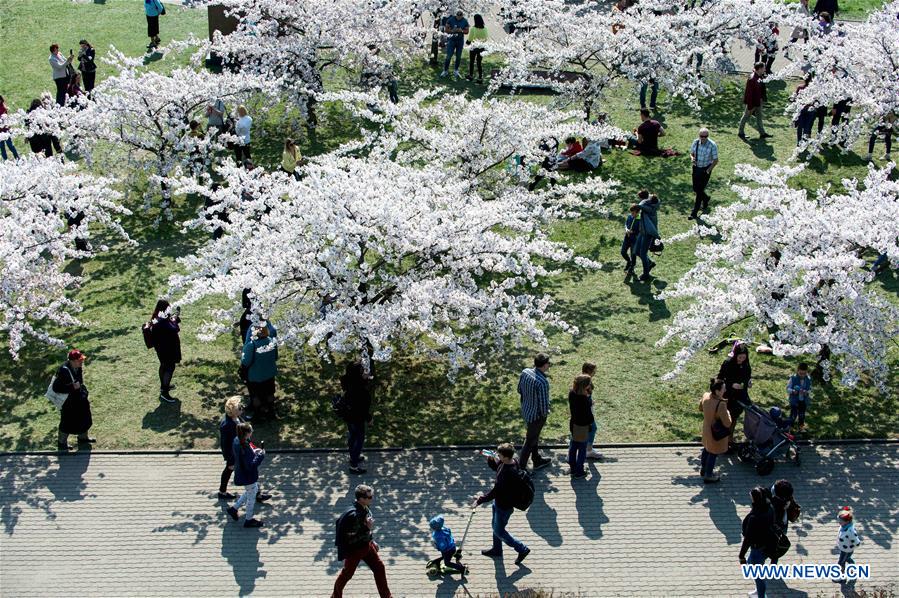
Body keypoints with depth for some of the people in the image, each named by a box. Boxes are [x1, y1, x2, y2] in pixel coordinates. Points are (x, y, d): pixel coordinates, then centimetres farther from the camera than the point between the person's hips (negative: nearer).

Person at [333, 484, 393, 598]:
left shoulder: (366, 508, -7)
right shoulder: (353, 515, -33)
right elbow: (350, 537, -31)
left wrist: (372, 541, 15)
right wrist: (367, 528, -32)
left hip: (367, 546, 8)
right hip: (354, 550, -8)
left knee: (379, 567, 13)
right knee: (347, 574, 11)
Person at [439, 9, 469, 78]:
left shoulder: (464, 21, -1)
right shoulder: (450, 20, -7)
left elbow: (467, 31, 4)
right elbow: (445, 29, -5)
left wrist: (462, 31, -17)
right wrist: (452, 31, -23)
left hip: (460, 41, 2)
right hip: (451, 40, -2)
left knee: (458, 56, 7)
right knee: (449, 56, -4)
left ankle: (456, 70, 21)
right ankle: (445, 71, 6)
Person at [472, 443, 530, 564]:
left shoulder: (508, 474, -39)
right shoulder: (510, 462, -11)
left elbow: (495, 491, -32)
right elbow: (495, 467, 10)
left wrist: (480, 500, -25)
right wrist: (490, 458, -11)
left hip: (504, 506, -9)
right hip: (499, 502, 9)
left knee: (499, 531, 10)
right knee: (496, 526, 27)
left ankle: (522, 549, 22)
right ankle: (496, 549, 49)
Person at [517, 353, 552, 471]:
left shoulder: (525, 372, -10)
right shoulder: (543, 382, -33)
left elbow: (519, 390, 4)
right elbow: (544, 403, -26)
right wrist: (545, 414, -6)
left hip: (525, 411, 8)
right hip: (536, 416, -8)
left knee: (534, 436, 28)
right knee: (530, 442, 9)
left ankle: (537, 461, 47)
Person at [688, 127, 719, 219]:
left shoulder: (712, 145, -17)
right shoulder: (695, 142, -6)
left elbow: (715, 160, -10)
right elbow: (691, 153, 9)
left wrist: (708, 170, -20)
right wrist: (692, 158, -15)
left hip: (706, 169, -5)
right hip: (696, 167, 5)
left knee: (700, 191, -3)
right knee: (695, 189, 14)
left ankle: (694, 213, 6)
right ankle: (706, 198, 48)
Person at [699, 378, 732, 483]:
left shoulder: (705, 396, -16)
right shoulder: (721, 405, -38)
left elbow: (701, 408, 6)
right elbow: (727, 424, -29)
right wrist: (727, 413, -12)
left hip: (706, 429, 7)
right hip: (717, 434, -7)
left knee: (706, 449, 30)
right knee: (713, 453, 15)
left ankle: (703, 469, 51)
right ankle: (708, 476, 34)